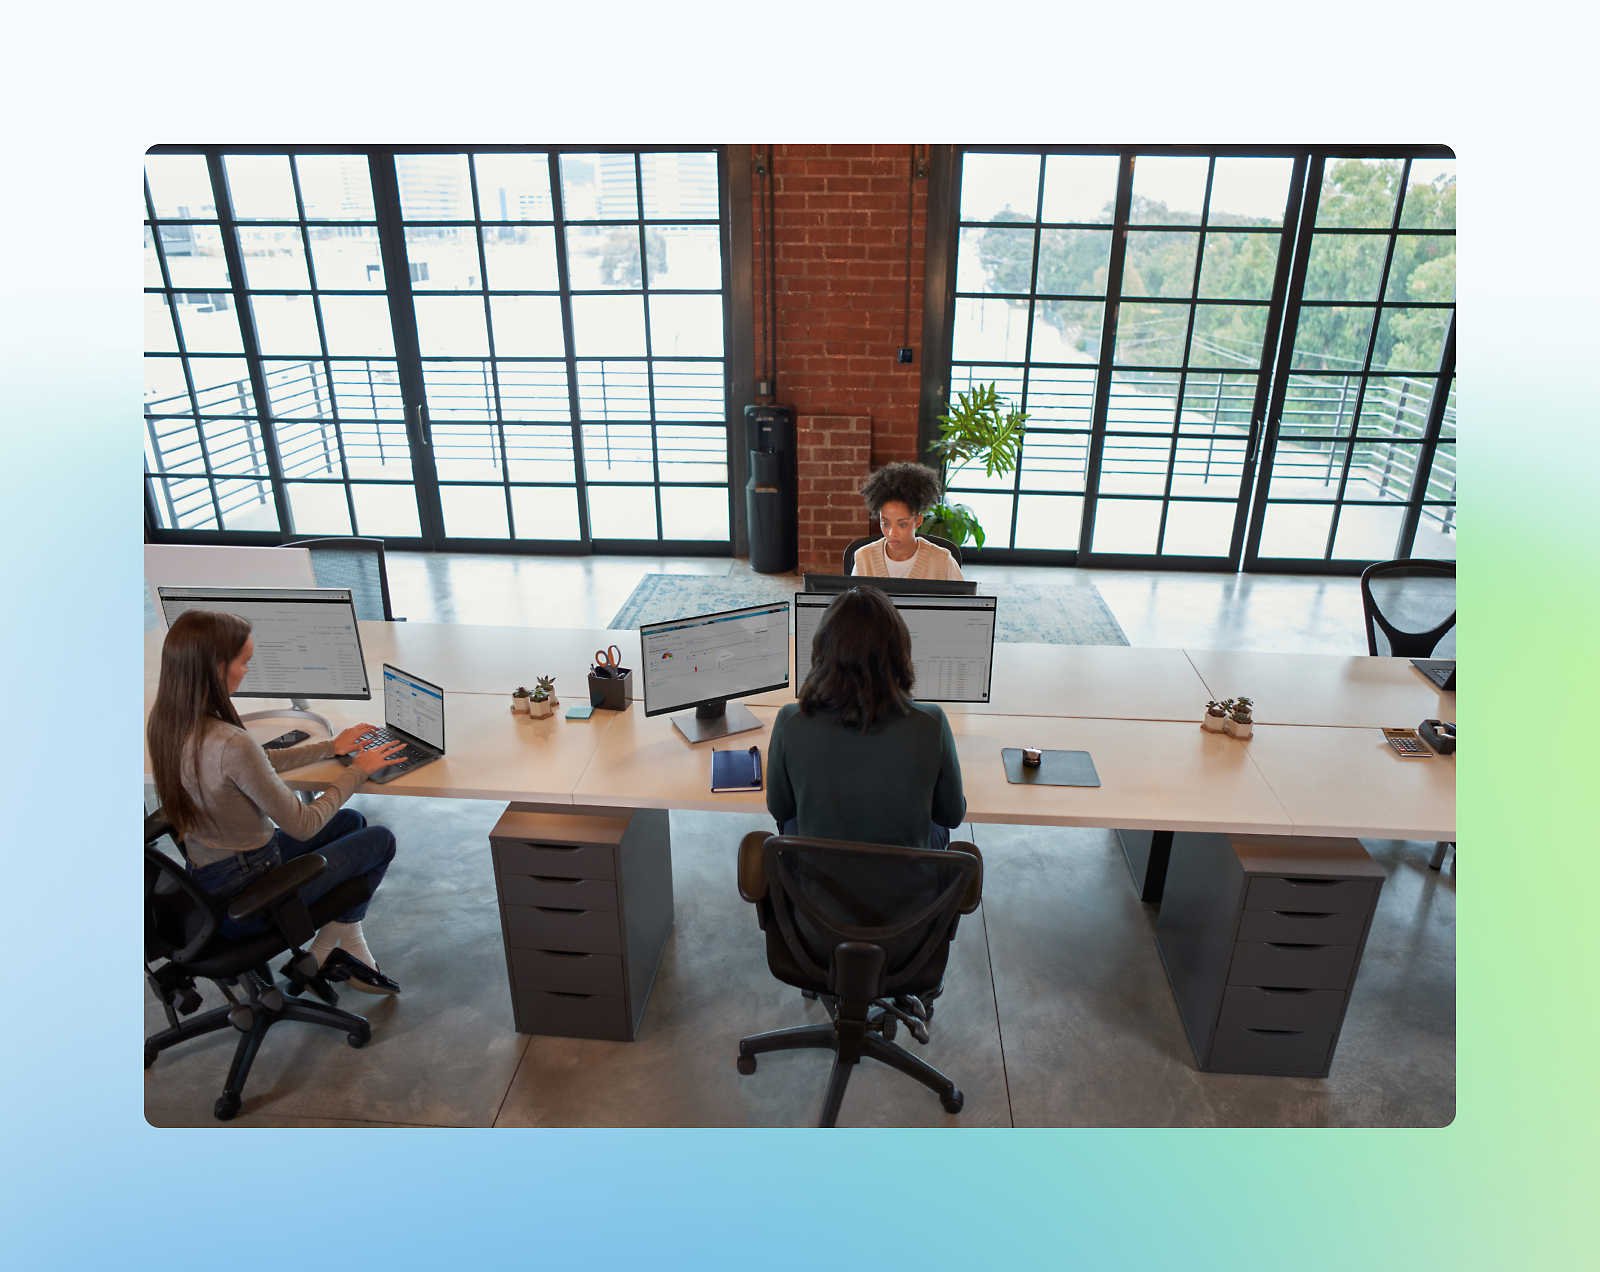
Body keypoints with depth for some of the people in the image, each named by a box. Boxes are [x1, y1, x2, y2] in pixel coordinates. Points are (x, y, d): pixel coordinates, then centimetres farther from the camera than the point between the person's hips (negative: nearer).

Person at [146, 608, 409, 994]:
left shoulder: (162, 722, -5)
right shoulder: (229, 744, -34)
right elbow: (303, 826, -22)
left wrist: (331, 746, 14)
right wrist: (358, 770, -9)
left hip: (204, 882, 9)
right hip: (246, 901, -9)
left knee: (351, 821, 21)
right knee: (380, 840, 7)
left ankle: (351, 951, 23)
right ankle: (321, 954, 25)